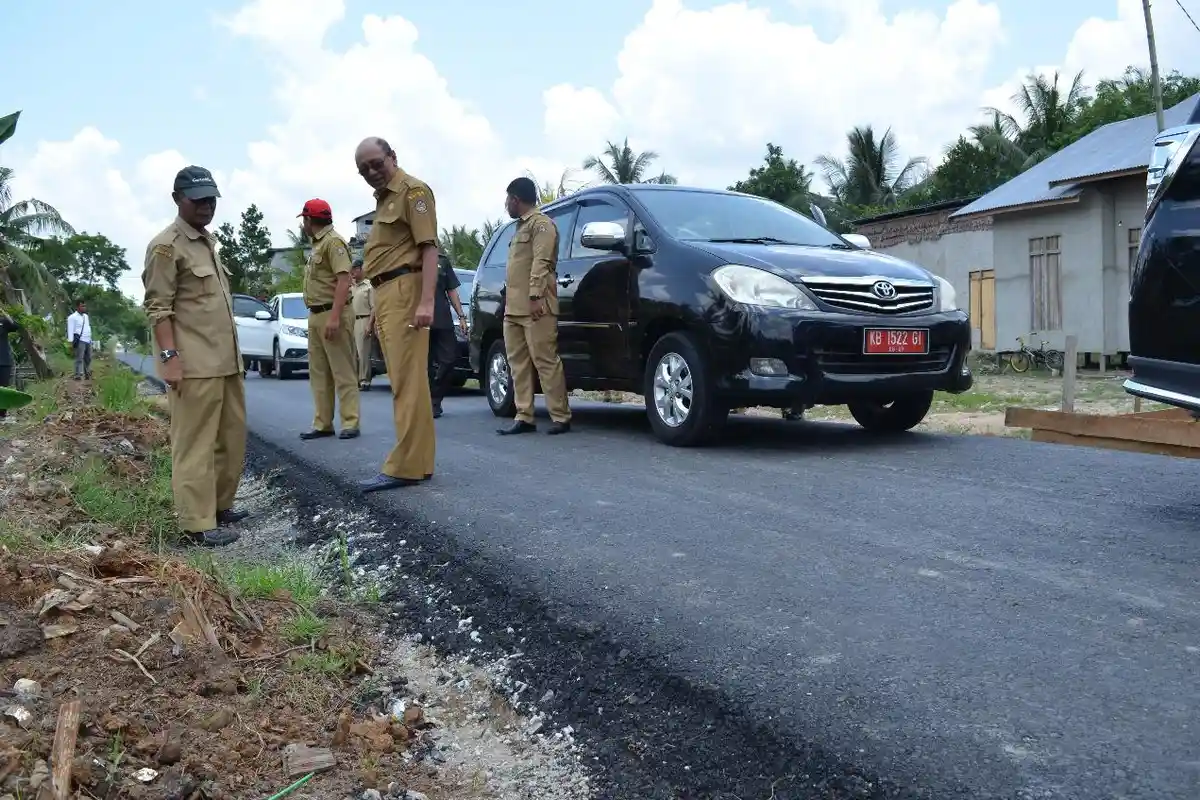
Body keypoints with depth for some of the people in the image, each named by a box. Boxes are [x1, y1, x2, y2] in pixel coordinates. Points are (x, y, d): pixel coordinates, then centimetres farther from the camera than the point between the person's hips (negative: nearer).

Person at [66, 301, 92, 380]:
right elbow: (70, 330, -10)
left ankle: (87, 374, 25)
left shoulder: (86, 316, 19)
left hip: (88, 340, 8)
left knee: (88, 358, 14)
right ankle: (78, 375, -10)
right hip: (80, 340, -8)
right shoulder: (72, 317, -5)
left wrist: (90, 339, 19)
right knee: (79, 359, -11)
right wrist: (71, 342, -17)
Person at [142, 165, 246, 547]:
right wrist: (169, 355, -21)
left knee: (232, 437, 14)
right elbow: (158, 307, -13)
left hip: (226, 359, 9)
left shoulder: (209, 240, 18)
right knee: (195, 444, -7)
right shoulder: (166, 245, -7)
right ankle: (197, 523, -4)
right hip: (194, 364, -9)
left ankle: (220, 504, 26)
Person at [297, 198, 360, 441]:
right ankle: (322, 423, 14)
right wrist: (315, 315, 13)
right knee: (319, 373, 10)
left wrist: (334, 316, -26)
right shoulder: (317, 244, 20)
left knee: (342, 372, -6)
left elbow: (343, 280, -19)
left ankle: (350, 423, -3)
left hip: (331, 314, -10)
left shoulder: (333, 241, -9)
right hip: (315, 315, 10)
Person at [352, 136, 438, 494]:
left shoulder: (413, 190, -3)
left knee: (407, 381, -11)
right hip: (386, 295, 10)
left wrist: (426, 301, -23)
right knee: (405, 381, 8)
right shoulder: (383, 197, 26)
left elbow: (428, 246, -13)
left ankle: (404, 466, -11)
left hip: (405, 291, -10)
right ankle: (419, 461, 11)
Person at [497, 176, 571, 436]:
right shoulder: (522, 226, 27)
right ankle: (524, 417, 6)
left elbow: (541, 263, -15)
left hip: (534, 307, -10)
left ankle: (561, 417, -8)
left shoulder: (541, 223, -3)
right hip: (514, 308, 10)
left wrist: (535, 295, -23)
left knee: (545, 361, -10)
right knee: (518, 363, 5)